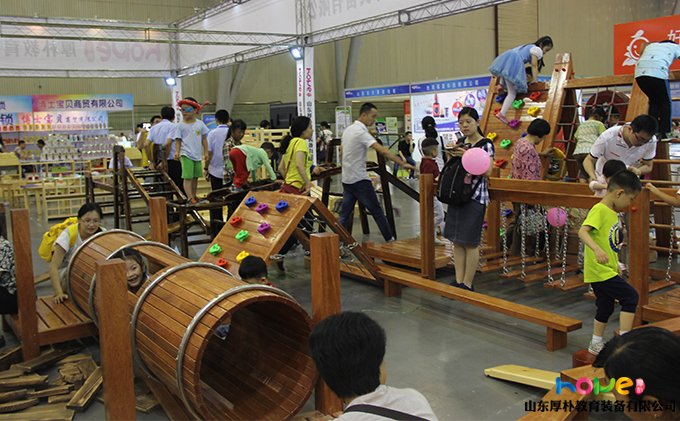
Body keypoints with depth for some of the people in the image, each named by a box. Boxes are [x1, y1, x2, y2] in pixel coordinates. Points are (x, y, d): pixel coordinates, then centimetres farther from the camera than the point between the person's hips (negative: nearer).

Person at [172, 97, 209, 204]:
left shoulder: (200, 124, 6)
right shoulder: (180, 126, -1)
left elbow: (204, 139, 10)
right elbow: (178, 140, -2)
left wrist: (206, 152, 7)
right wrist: (177, 152, -16)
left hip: (197, 155, 4)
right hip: (186, 155, -4)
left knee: (195, 177, 13)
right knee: (187, 177, -9)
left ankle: (194, 196, 26)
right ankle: (190, 198, -9)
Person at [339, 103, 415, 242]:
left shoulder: (348, 130, 10)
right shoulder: (361, 132, -17)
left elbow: (342, 151, 21)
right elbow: (382, 150, -26)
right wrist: (402, 163, -28)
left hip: (346, 179, 8)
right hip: (359, 179, -8)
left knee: (345, 213, 9)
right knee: (376, 211, 1)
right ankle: (390, 239, 8)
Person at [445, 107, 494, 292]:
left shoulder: (486, 144, -6)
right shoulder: (461, 143, 13)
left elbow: (487, 171, -16)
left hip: (475, 196, -7)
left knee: (470, 242, -3)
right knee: (457, 241, 8)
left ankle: (467, 284, 6)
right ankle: (459, 281, 15)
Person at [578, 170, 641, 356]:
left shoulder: (612, 213, 13)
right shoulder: (599, 210, -17)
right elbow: (583, 232, -31)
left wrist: (616, 265, 26)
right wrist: (597, 249, -45)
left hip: (607, 270, 10)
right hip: (600, 271, -10)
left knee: (606, 307, 16)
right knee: (631, 297, -9)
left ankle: (596, 345, 28)